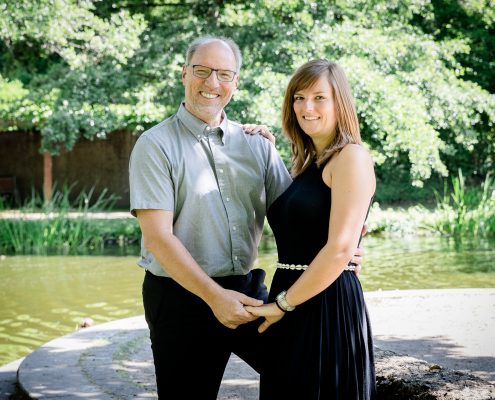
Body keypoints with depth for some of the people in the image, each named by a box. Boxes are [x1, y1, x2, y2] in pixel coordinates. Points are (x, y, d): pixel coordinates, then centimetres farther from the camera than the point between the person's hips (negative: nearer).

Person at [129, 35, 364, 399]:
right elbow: (158, 237, -13)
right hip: (182, 297, -4)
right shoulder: (156, 145, -6)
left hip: (246, 290, 4)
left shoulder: (256, 144, 8)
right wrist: (215, 296, -19)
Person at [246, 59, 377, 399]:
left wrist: (283, 303, -12)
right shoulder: (308, 163, 17)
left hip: (327, 304, -8)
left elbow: (340, 249, -18)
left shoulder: (351, 157, -10)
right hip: (293, 310, 8)